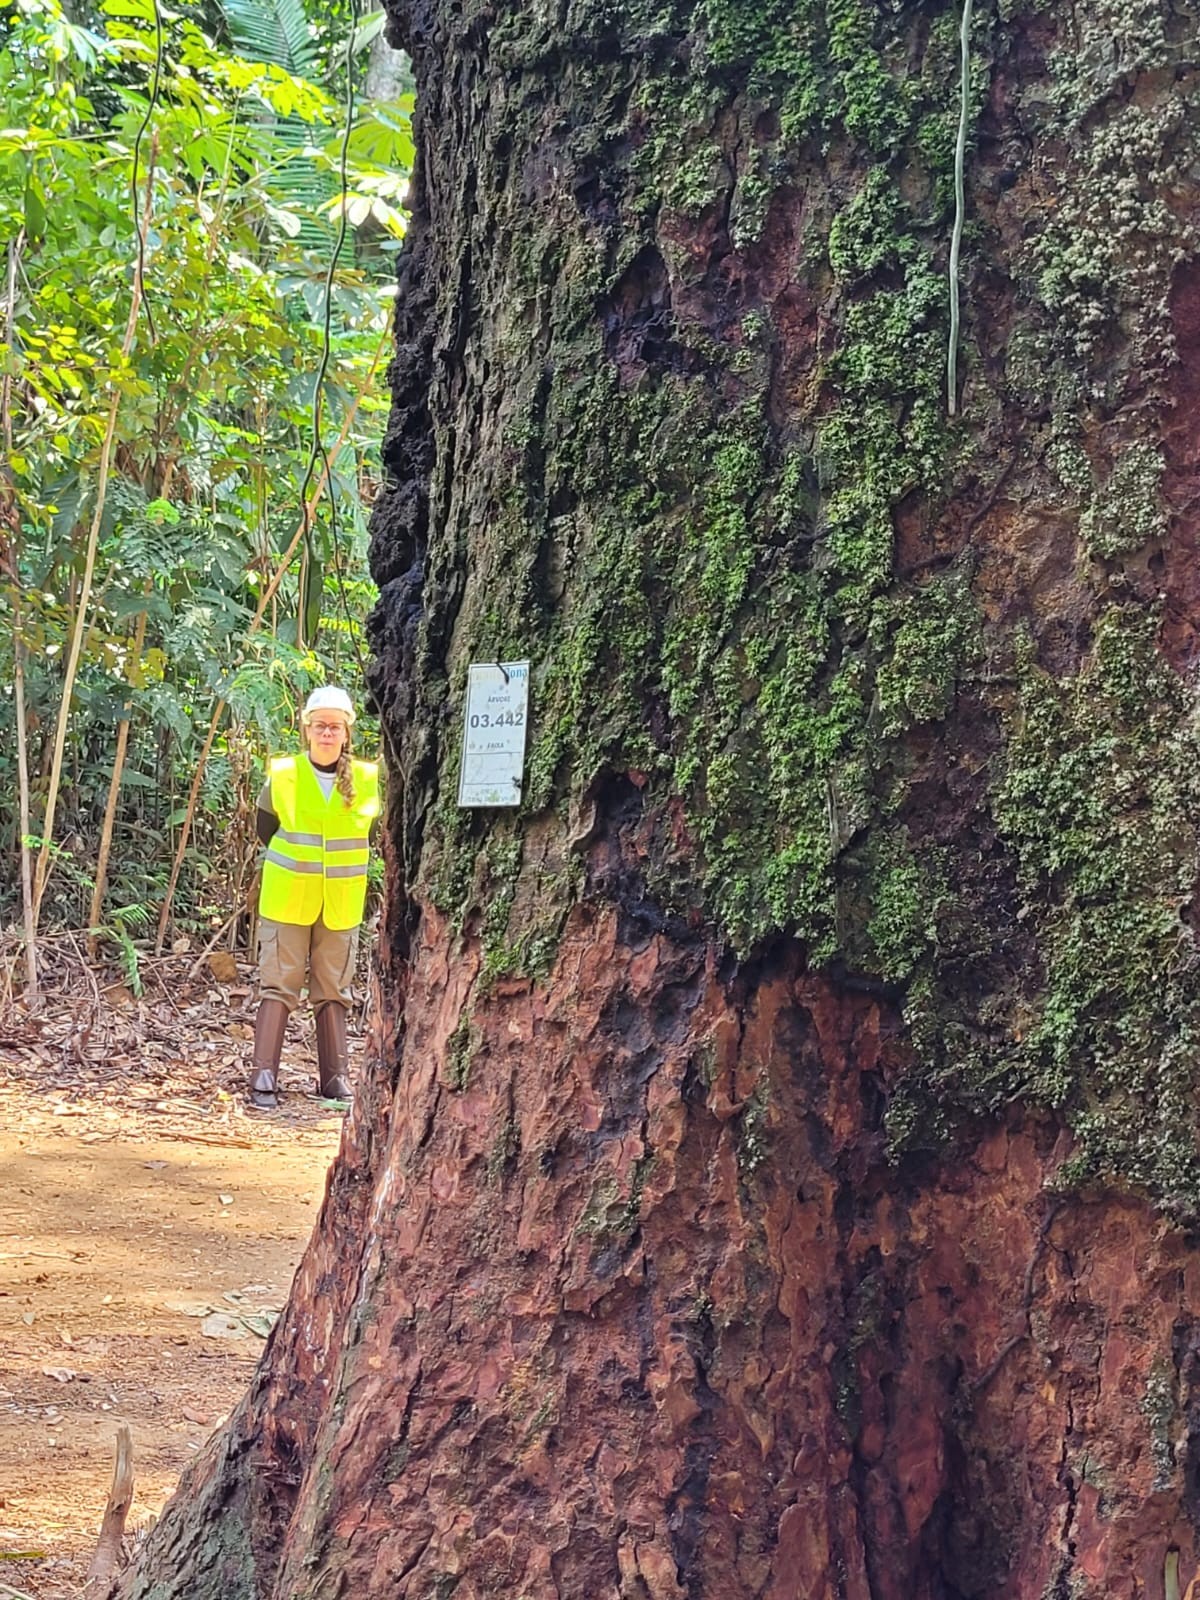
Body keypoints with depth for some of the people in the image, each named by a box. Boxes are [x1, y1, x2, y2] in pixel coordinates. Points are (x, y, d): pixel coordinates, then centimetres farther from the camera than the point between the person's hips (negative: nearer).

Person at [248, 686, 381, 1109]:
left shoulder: (368, 780, -2)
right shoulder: (282, 775, -5)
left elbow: (372, 833, 13)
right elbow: (265, 831, 8)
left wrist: (341, 863, 10)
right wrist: (298, 862, 8)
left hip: (341, 904, 2)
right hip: (286, 900, -2)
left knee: (333, 991, 9)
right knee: (278, 986, -3)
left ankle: (335, 1078, 15)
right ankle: (263, 1078, -4)